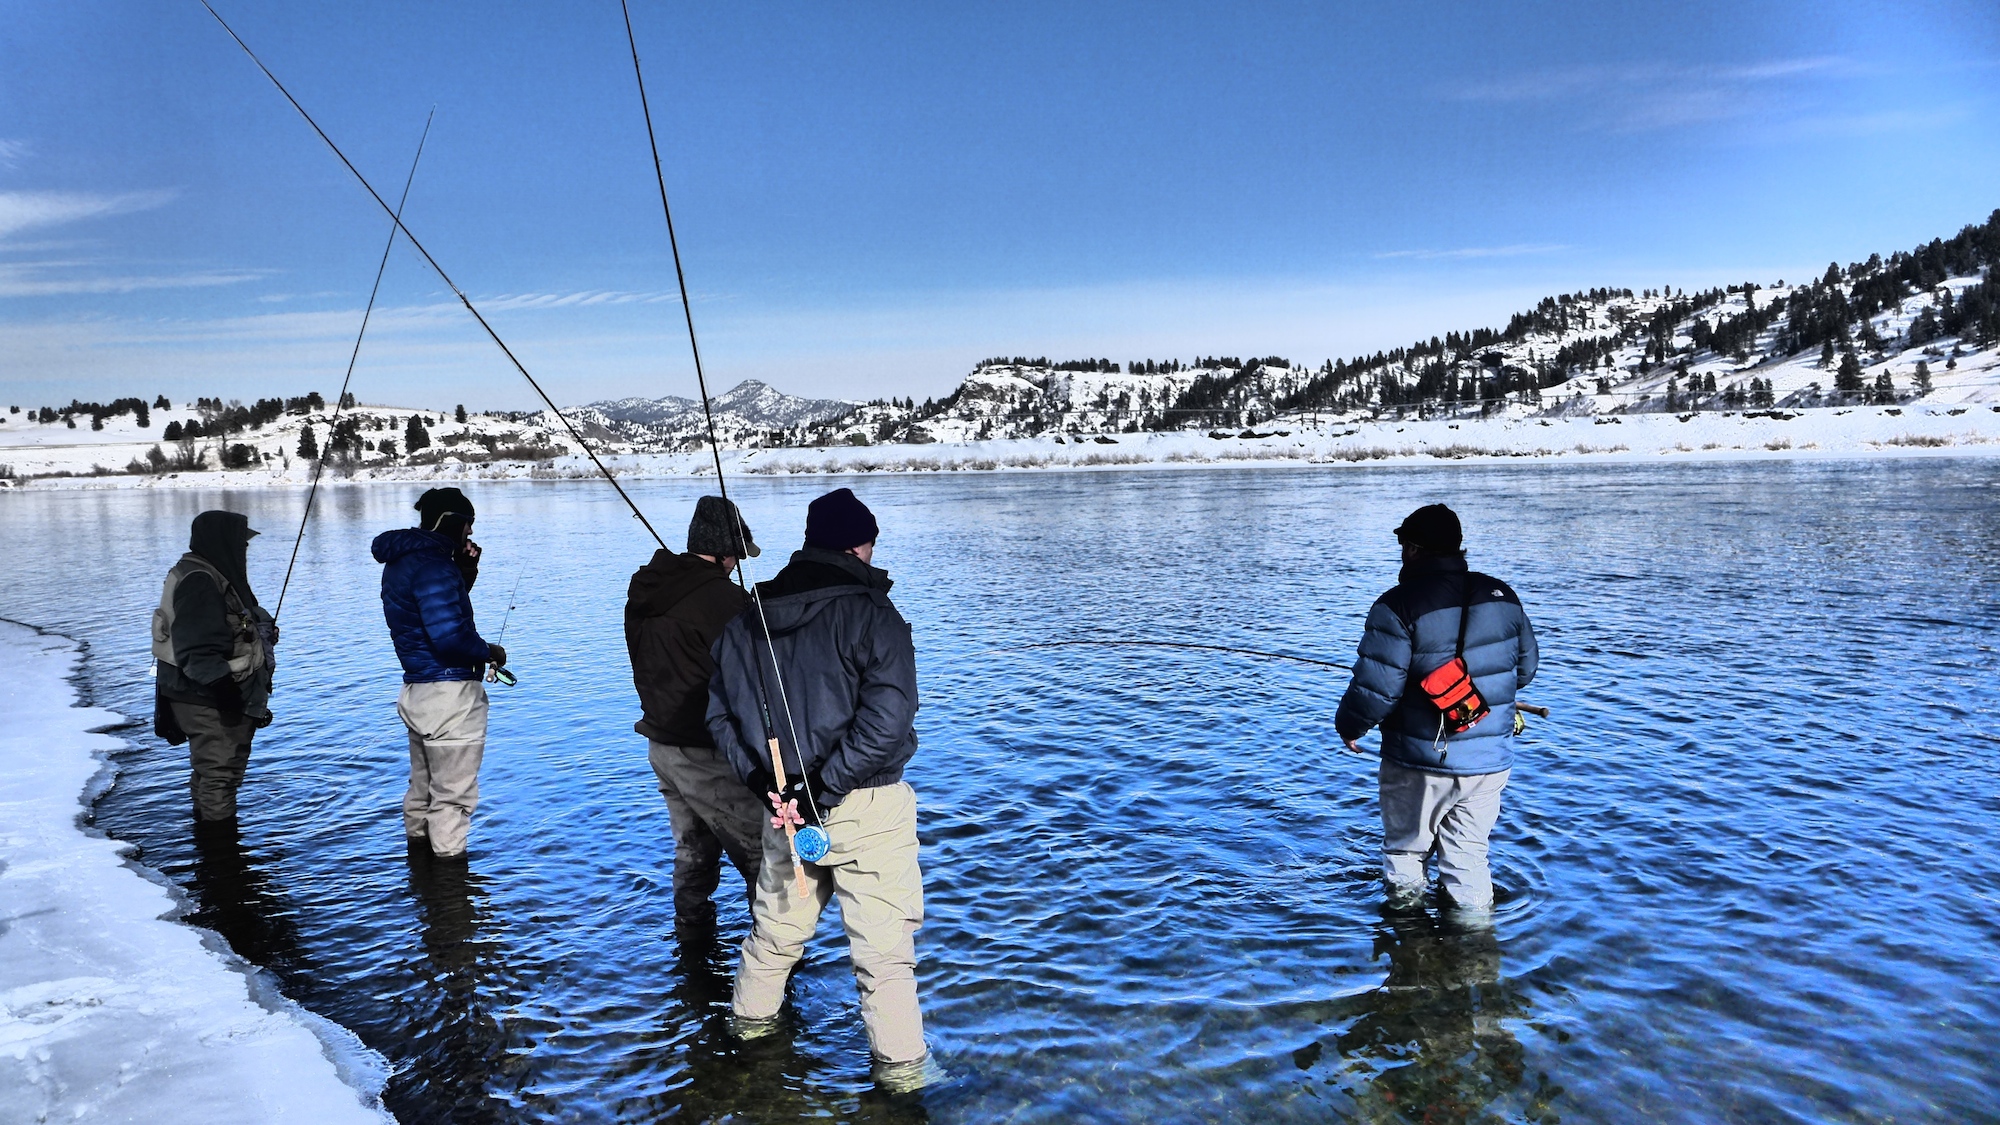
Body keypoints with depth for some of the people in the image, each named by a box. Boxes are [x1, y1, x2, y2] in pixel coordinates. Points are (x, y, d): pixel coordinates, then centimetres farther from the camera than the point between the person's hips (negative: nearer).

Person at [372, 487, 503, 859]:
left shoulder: (401, 561, 12)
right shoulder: (432, 565, -20)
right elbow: (448, 634, -27)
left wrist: (465, 572, 7)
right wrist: (489, 651, -10)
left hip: (417, 690, 10)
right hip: (450, 693, -10)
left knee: (423, 786, 24)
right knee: (452, 793, -1)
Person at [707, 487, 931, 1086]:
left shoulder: (747, 618, 4)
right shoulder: (873, 615, -14)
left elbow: (720, 712, 7)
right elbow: (886, 721, -23)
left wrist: (761, 780, 1)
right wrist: (824, 791, -17)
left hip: (782, 802, 6)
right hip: (868, 810, -5)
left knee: (777, 925, 25)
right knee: (884, 944, 5)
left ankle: (751, 1019, 44)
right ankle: (900, 1065, 14)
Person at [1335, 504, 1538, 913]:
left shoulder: (1399, 606, -16)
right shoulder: (1503, 597, 3)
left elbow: (1376, 687, -19)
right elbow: (1525, 669, 15)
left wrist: (1348, 726, 0)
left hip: (1420, 762, -5)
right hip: (1491, 761, 5)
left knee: (1404, 851, 14)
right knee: (1468, 855, 16)